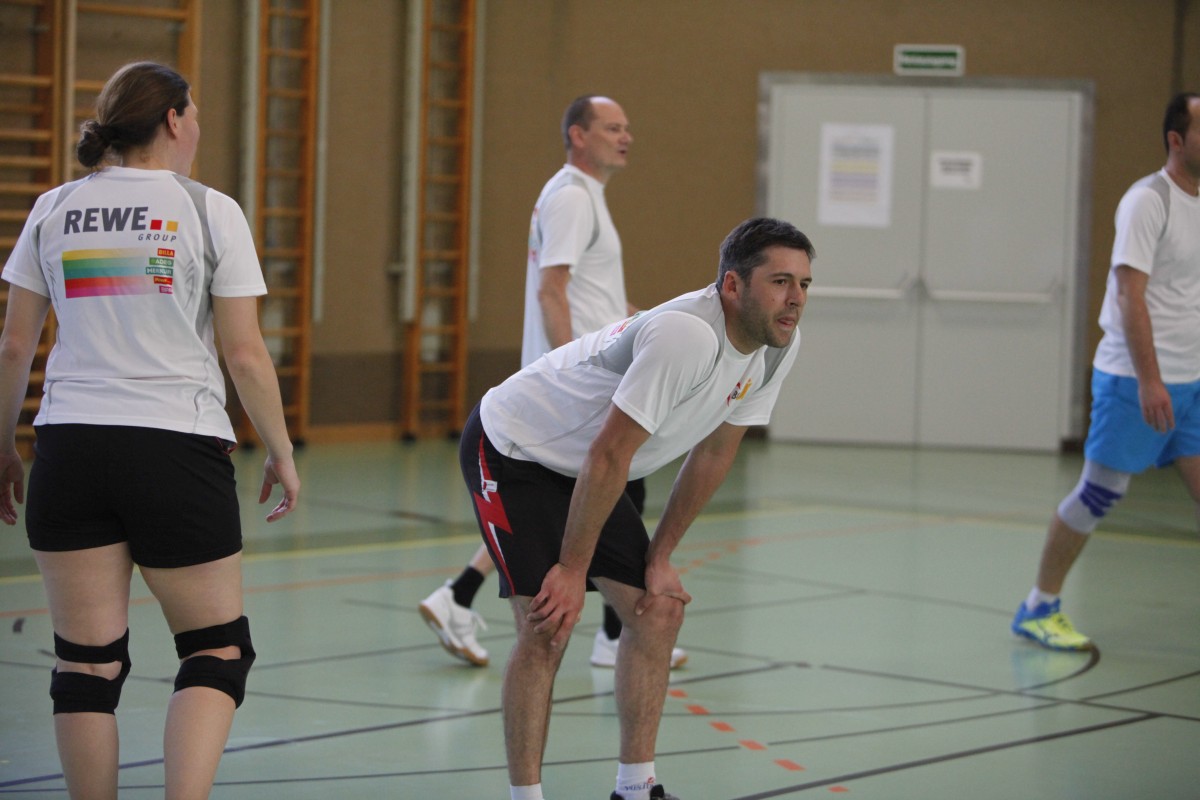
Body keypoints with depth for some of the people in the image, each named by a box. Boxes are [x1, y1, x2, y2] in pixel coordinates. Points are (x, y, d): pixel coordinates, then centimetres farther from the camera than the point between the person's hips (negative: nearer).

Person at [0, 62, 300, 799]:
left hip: (71, 452, 3)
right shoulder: (209, 211, -2)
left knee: (87, 662, 7)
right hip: (179, 449, -3)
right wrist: (283, 454, 7)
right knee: (218, 651, 8)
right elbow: (246, 355, -4)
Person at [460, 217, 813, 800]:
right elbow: (609, 455, -31)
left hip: (582, 467, 9)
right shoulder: (687, 335, -35)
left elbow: (713, 453, 4)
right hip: (509, 450, -9)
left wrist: (660, 557, 4)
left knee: (657, 614, 3)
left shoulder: (778, 346, -7)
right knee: (547, 629, -16)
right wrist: (572, 570, -25)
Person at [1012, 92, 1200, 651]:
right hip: (1134, 379, -7)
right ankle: (1039, 608, 11)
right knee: (1100, 491, -2)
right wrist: (1150, 381, -25)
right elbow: (1131, 295, -18)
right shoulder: (1148, 201, -12)